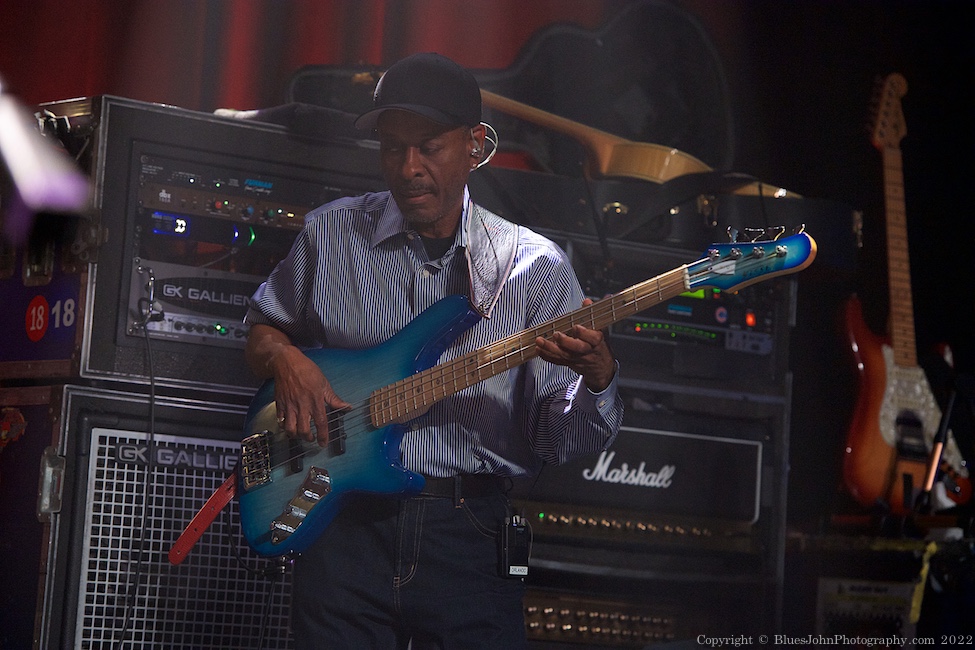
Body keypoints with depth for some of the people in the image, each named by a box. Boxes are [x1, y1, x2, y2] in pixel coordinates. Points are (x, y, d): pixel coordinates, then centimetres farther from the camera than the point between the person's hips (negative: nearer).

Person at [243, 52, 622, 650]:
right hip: (347, 526, 1)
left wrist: (598, 376, -23)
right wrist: (284, 358, -3)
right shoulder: (332, 233, 5)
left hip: (471, 538, -1)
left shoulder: (536, 268, 1)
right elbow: (263, 327, 20)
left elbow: (558, 445, -2)